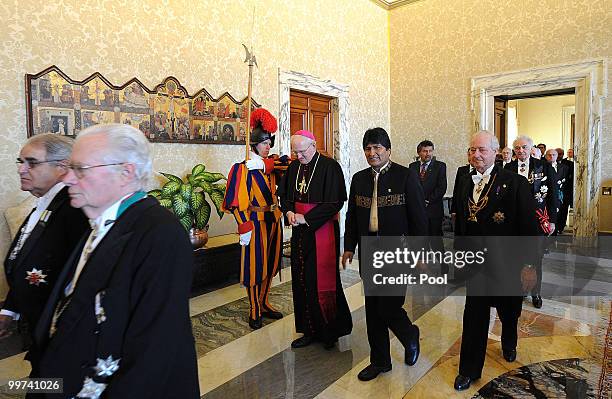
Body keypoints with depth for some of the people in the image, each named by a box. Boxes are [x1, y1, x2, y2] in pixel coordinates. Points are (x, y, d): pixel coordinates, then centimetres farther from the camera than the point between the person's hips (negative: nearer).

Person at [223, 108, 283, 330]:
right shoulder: (242, 168, -10)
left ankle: (264, 304, 31)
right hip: (255, 222, -7)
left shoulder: (270, 166, 9)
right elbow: (238, 203, -13)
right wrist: (245, 227, -18)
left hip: (273, 220, 7)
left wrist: (263, 164, -21)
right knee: (254, 266, 3)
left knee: (270, 264, 15)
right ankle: (254, 311, 18)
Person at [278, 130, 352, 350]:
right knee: (301, 280, 9)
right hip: (300, 232, 6)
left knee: (321, 280, 0)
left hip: (322, 230, -6)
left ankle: (330, 330, 21)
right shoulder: (294, 167, 8)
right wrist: (289, 212, -4)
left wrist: (306, 218, -15)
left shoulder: (330, 167, -10)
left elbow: (334, 202, -14)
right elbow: (284, 193, 17)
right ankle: (310, 331, 24)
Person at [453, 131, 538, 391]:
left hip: (507, 263, -2)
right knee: (474, 316, 5)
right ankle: (469, 370, 20)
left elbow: (529, 228, -15)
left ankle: (509, 344, 53)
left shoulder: (515, 183, -14)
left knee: (509, 311, 21)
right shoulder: (464, 182, 0)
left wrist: (528, 265, -15)